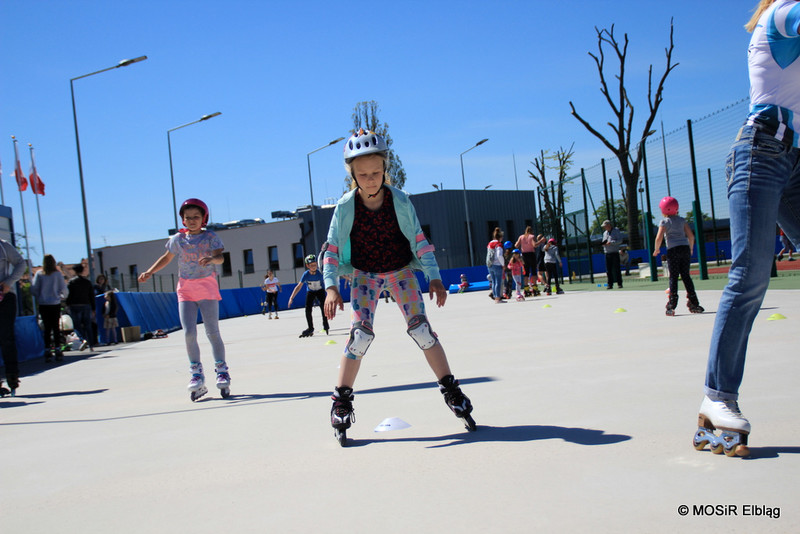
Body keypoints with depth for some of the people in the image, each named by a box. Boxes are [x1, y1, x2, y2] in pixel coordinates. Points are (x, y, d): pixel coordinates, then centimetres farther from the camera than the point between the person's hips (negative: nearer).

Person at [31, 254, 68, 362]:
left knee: (46, 328, 5)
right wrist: (63, 297, 18)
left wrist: (38, 298, 14)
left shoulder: (39, 274, 0)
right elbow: (63, 288, 0)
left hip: (43, 304, 1)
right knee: (56, 327, 4)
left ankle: (47, 351, 3)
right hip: (55, 303, -1)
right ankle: (57, 350, -1)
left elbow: (33, 289, -3)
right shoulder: (58, 274, -2)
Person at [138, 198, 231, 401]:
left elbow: (220, 257, -16)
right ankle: (197, 376, 2)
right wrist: (150, 272, 9)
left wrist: (211, 259, -39)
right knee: (189, 333, -7)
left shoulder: (210, 237, -2)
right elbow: (166, 258, 21)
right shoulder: (178, 239, 7)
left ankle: (222, 371, 8)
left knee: (212, 332, -4)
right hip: (185, 289, 3)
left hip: (207, 287, -2)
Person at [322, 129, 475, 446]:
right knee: (361, 334, -14)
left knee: (420, 327, -9)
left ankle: (452, 393, 3)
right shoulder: (346, 206, -16)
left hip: (400, 271, 1)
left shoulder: (399, 200, -15)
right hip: (365, 274, 0)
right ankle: (341, 402, -2)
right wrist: (331, 286, -24)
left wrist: (434, 276, -16)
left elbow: (419, 240, -9)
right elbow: (332, 249, -13)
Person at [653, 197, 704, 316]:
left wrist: (656, 249, 6)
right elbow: (691, 236, 8)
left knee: (673, 277, -2)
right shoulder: (682, 220, 13)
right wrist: (691, 248, 21)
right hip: (685, 248, 4)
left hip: (673, 250, -3)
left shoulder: (664, 222, 1)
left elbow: (659, 238, -9)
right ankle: (693, 303, 6)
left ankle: (672, 305, -6)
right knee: (686, 275, 9)